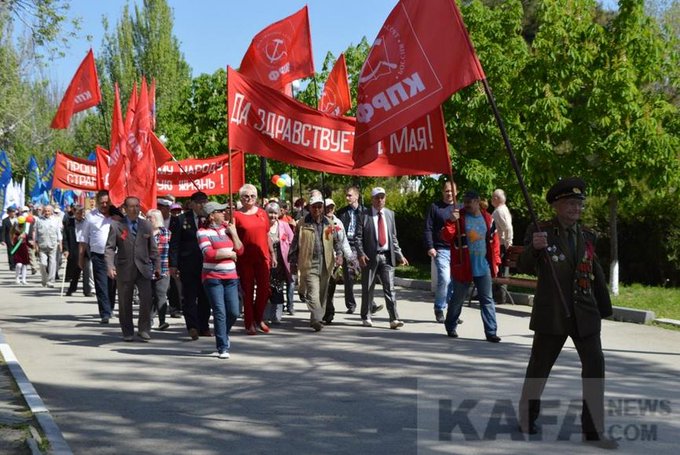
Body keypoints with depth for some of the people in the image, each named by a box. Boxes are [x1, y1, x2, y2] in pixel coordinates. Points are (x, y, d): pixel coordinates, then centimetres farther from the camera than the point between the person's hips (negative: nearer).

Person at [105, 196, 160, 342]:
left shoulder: (146, 225, 11)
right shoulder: (116, 226, 2)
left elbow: (152, 248, 13)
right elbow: (110, 248, -2)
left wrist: (156, 266, 8)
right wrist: (110, 266, -15)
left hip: (143, 269, 1)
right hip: (124, 270, -1)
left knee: (146, 298, -12)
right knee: (125, 303, 5)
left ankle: (144, 329, 2)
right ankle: (127, 332, 17)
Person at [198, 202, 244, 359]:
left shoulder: (227, 227, 13)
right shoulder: (203, 232, -5)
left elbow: (240, 250, 10)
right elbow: (209, 253, -17)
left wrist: (234, 233, -2)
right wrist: (229, 254, -6)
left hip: (231, 277, 5)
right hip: (212, 277, -5)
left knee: (234, 312, 3)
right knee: (220, 313, -7)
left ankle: (223, 334, 31)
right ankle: (223, 348, 0)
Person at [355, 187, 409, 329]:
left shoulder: (390, 214, 12)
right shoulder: (364, 215, -2)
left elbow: (393, 237, 15)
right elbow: (358, 236, -4)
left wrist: (399, 255, 8)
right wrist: (361, 254, -15)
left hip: (387, 256, 3)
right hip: (370, 257, -3)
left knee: (390, 288, -5)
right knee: (368, 288, 7)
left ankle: (394, 319, -8)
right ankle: (366, 317, 22)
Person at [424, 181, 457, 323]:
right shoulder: (435, 207, 4)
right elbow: (428, 229, -1)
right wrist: (430, 247, -10)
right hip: (441, 250, -4)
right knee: (444, 279, -16)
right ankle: (439, 309, -1)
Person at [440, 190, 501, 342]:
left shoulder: (487, 218, 5)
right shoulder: (459, 217, -4)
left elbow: (494, 241, 10)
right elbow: (446, 237, -14)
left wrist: (495, 262, 6)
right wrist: (451, 221, -29)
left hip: (483, 267, 2)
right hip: (462, 267, -2)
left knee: (487, 299, 1)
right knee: (458, 298, 10)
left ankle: (491, 332, 3)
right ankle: (450, 327, 29)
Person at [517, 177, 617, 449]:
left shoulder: (588, 236, 8)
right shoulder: (540, 232, -6)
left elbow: (596, 273, 15)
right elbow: (526, 267, -17)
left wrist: (604, 309, 18)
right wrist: (534, 248, -38)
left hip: (585, 314, 4)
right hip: (551, 313, -3)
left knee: (595, 367, -5)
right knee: (539, 367, 11)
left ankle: (593, 430, 2)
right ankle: (527, 417, 31)